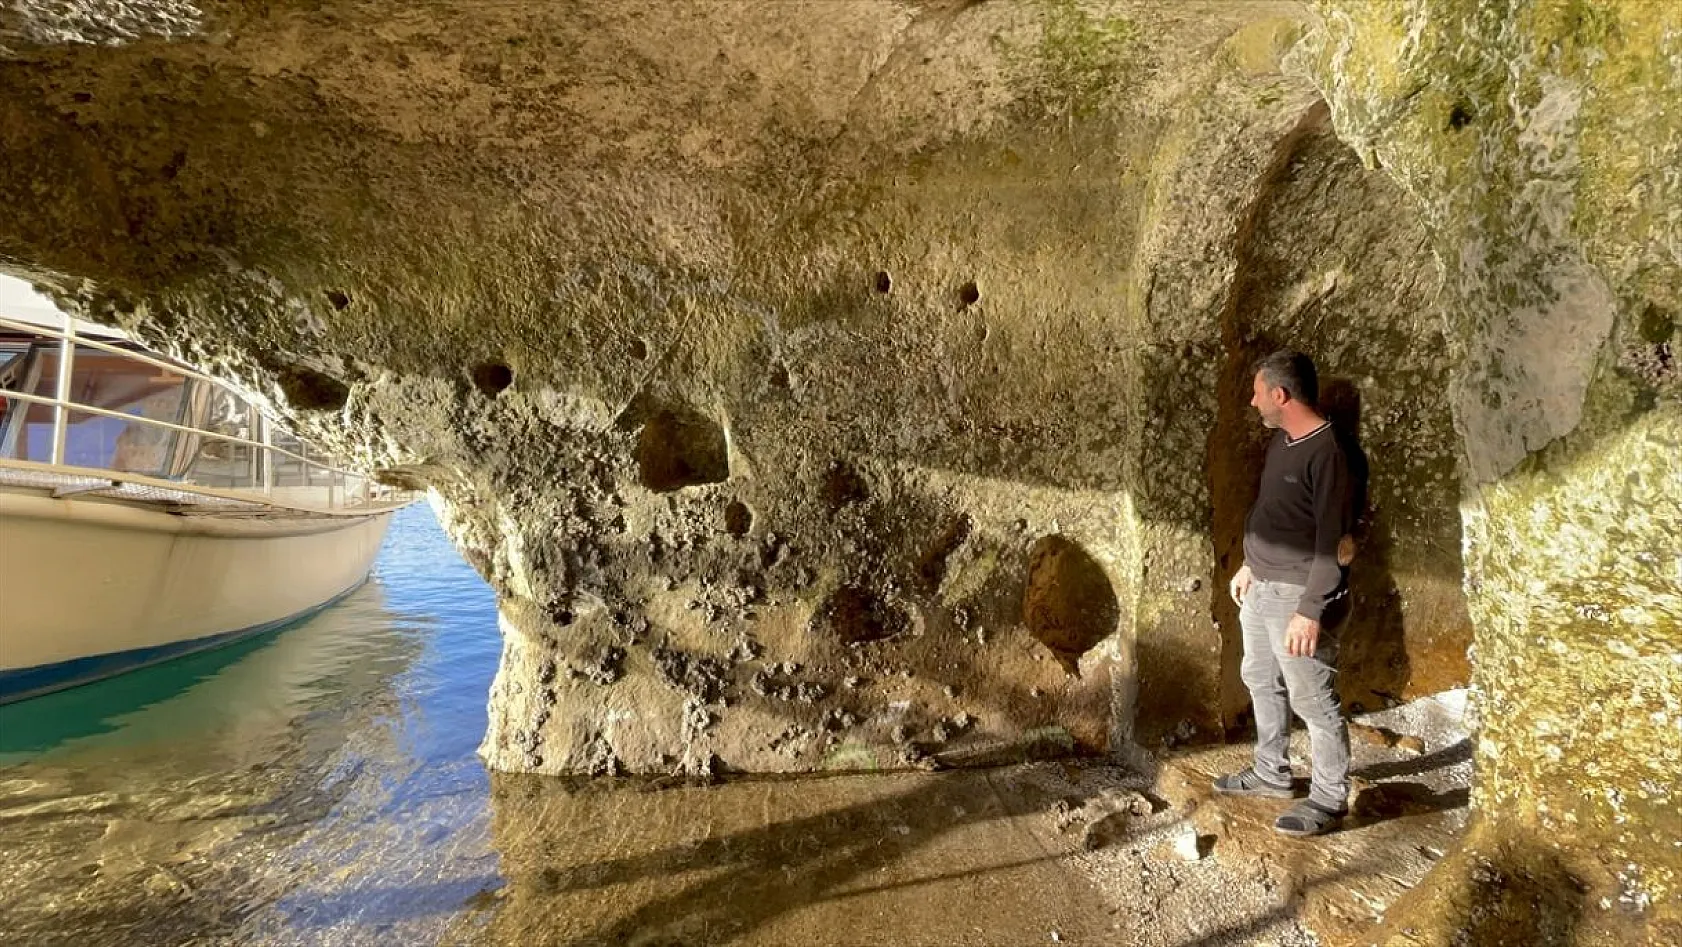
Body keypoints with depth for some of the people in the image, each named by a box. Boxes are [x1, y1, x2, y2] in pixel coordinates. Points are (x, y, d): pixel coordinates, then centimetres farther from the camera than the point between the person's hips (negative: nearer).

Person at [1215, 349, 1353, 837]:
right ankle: (1271, 773, 38)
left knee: (1313, 701, 4)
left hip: (1299, 595, -10)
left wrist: (1310, 611, -23)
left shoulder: (1328, 451, -21)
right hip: (1262, 588, 10)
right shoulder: (1280, 440, 7)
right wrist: (1250, 566, 22)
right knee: (1261, 681, 21)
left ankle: (1329, 801, 20)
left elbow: (1333, 543, -22)